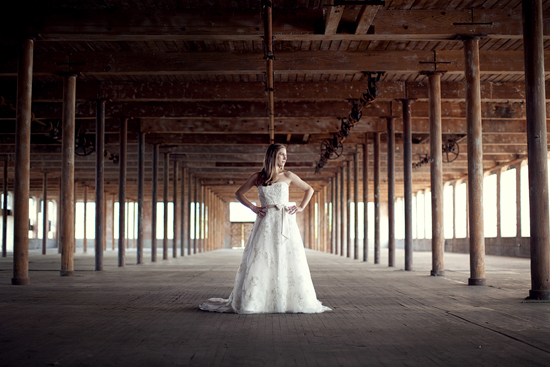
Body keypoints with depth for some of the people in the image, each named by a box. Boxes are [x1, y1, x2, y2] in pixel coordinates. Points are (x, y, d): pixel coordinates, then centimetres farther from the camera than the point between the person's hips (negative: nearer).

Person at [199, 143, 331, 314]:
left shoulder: (288, 176, 9)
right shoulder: (258, 177, 7)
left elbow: (309, 189, 19)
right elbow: (239, 193, 15)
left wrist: (301, 207, 7)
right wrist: (253, 208, 4)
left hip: (285, 223, 1)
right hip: (266, 224, -1)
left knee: (289, 262, -2)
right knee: (260, 262, -5)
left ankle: (294, 300, 7)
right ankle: (253, 300, 1)